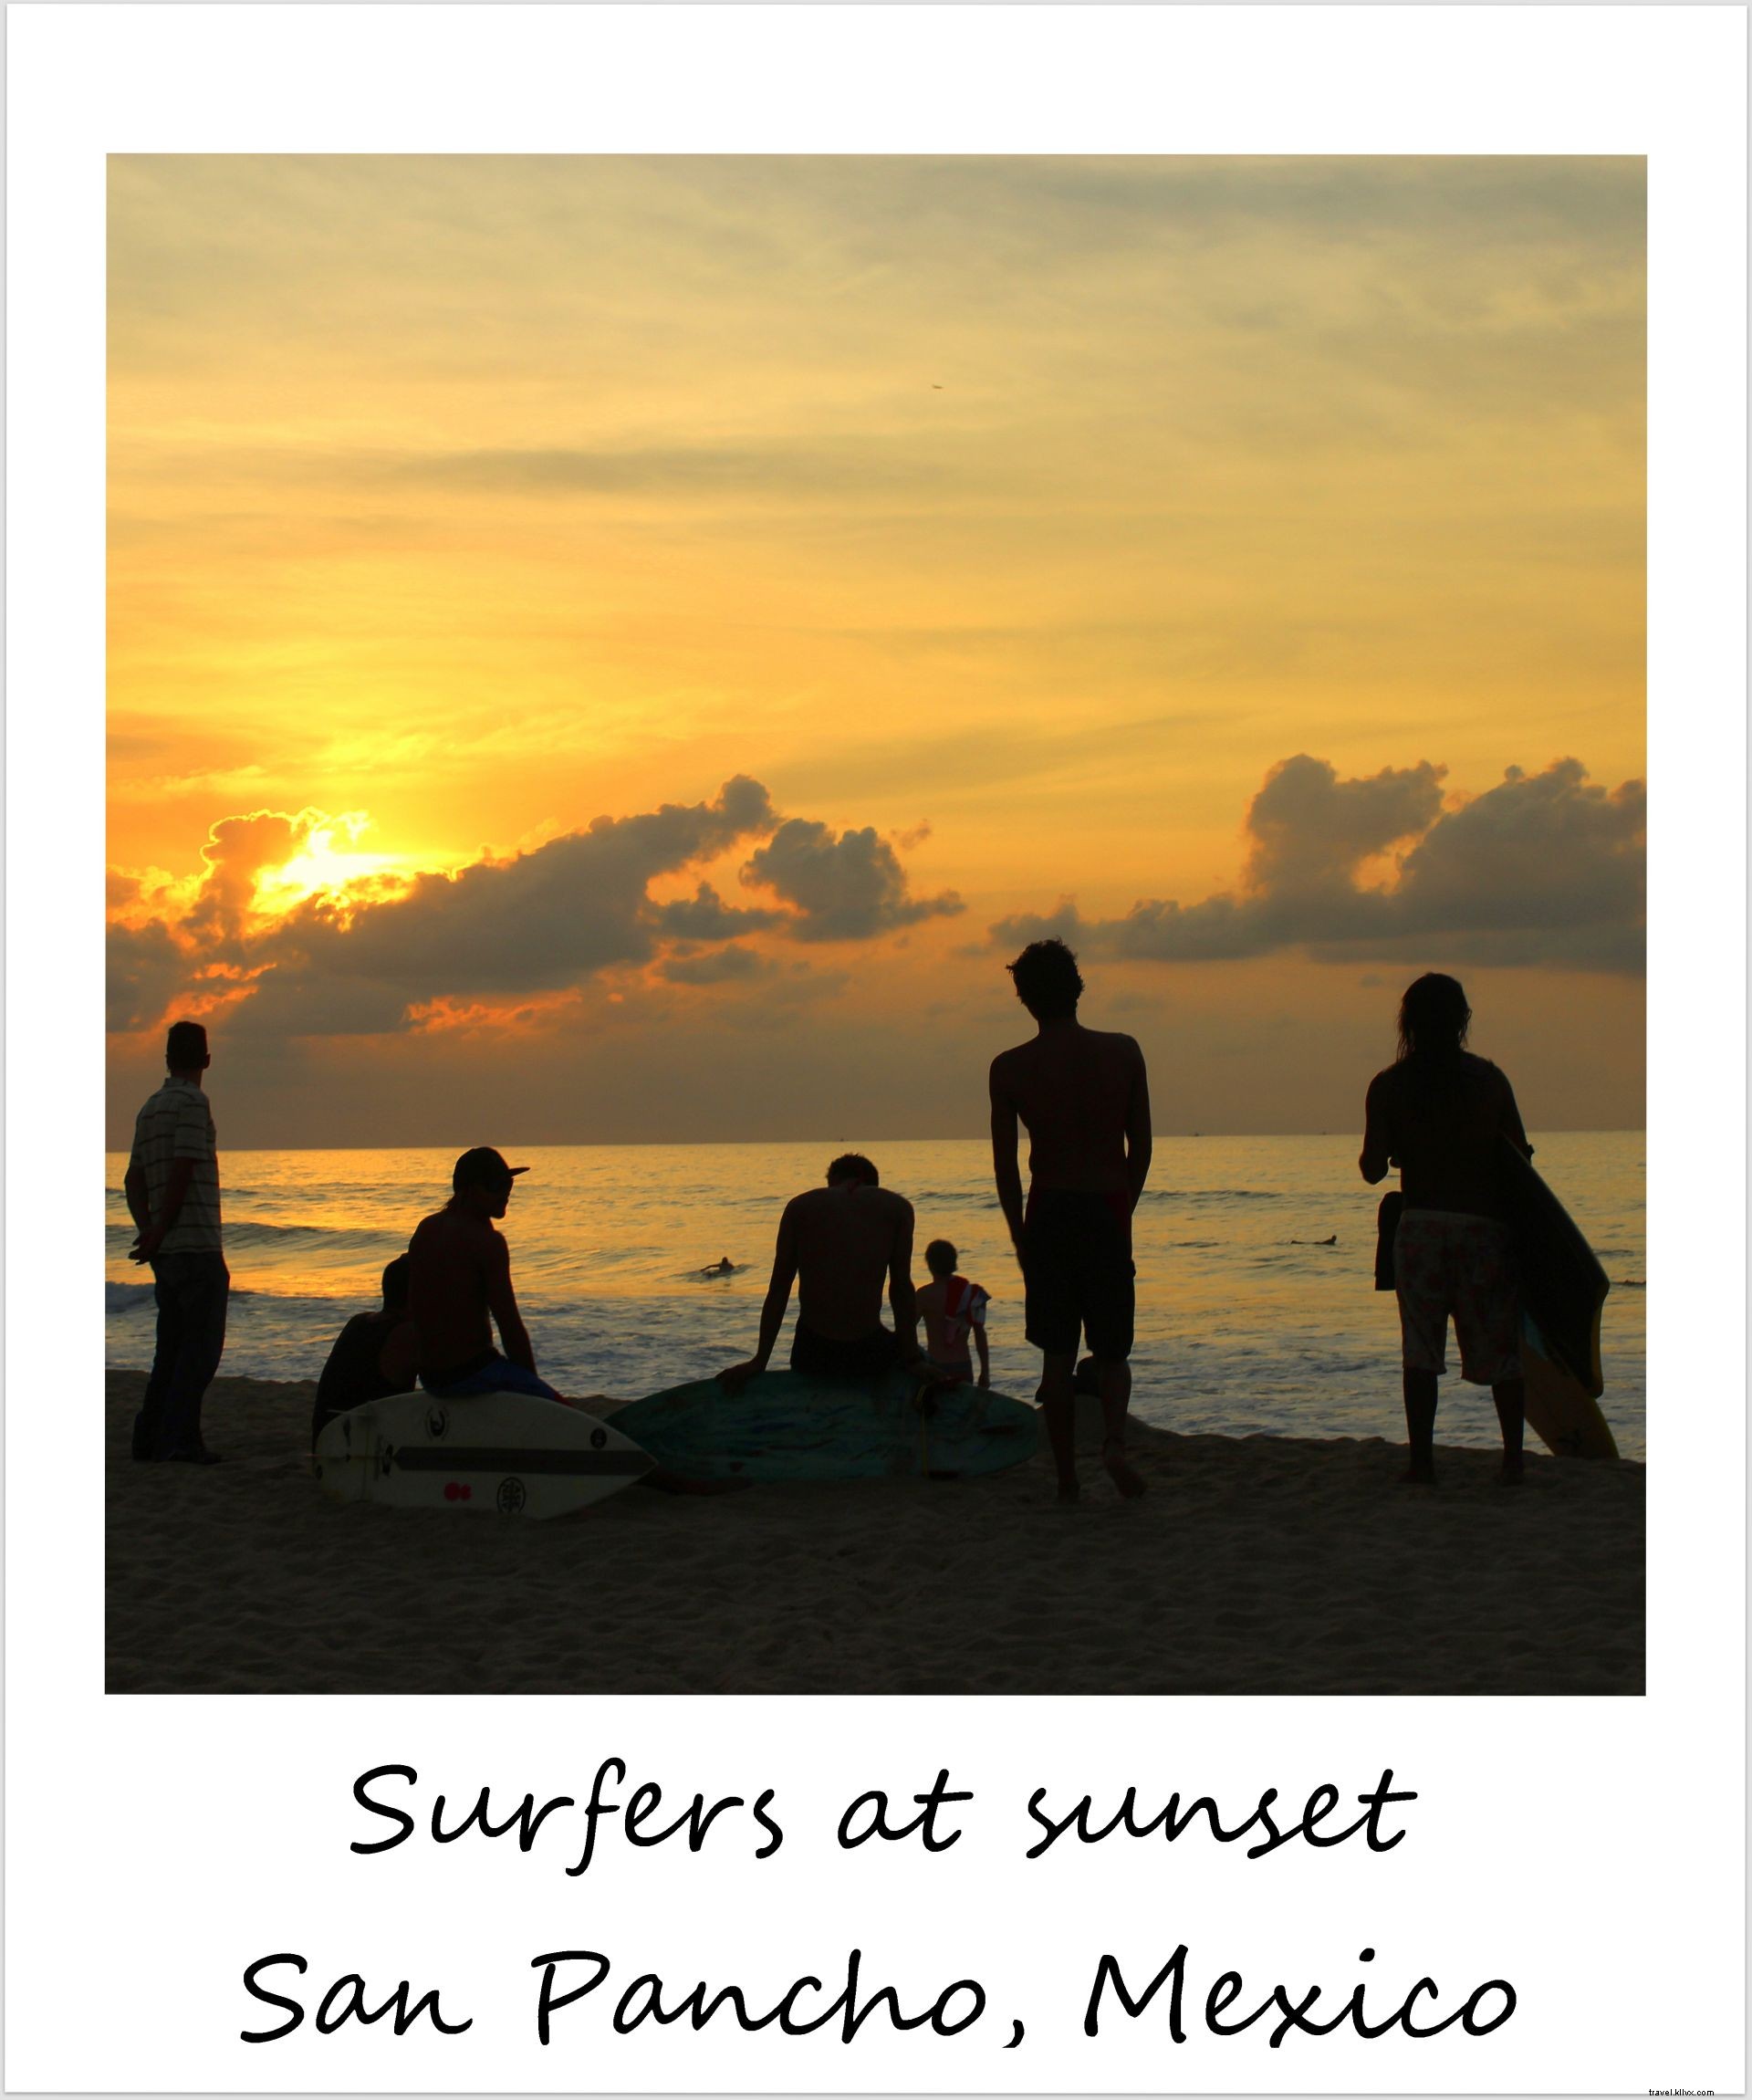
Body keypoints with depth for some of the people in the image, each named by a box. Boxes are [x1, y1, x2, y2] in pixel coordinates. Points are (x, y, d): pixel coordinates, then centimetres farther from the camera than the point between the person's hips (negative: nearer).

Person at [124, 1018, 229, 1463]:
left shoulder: (149, 1109, 16)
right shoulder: (192, 1103, -9)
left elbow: (133, 1180, 13)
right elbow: (181, 1175, -16)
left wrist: (148, 1232, 3)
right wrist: (157, 1237, -11)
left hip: (167, 1252, 8)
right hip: (197, 1244, -8)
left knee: (174, 1345, 13)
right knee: (201, 1345, -5)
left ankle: (150, 1436, 13)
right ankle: (178, 1438, -8)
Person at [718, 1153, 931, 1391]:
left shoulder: (800, 1206, 7)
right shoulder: (897, 1207, 4)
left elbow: (778, 1289, 7)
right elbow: (901, 1287, 2)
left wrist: (759, 1361, 9)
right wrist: (912, 1360, 7)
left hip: (812, 1355, 2)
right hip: (868, 1355, -2)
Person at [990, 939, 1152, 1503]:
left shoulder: (1009, 1068, -4)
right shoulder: (1123, 1053, -1)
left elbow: (1004, 1165, -1)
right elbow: (1141, 1148, 4)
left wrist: (1020, 1236, 10)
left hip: (1048, 1215, 0)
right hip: (1109, 1212, 1)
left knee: (1057, 1356, 8)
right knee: (1112, 1350, 11)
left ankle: (1067, 1479, 8)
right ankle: (1114, 1439, -16)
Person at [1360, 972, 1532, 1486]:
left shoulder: (1388, 1085, -2)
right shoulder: (1490, 1078, 0)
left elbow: (1373, 1169, -5)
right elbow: (1520, 1155, 2)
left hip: (1420, 1226, 0)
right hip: (1486, 1226, 0)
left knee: (1420, 1350, 4)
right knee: (1500, 1345, 10)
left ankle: (1422, 1461, 2)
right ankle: (1513, 1456, 9)